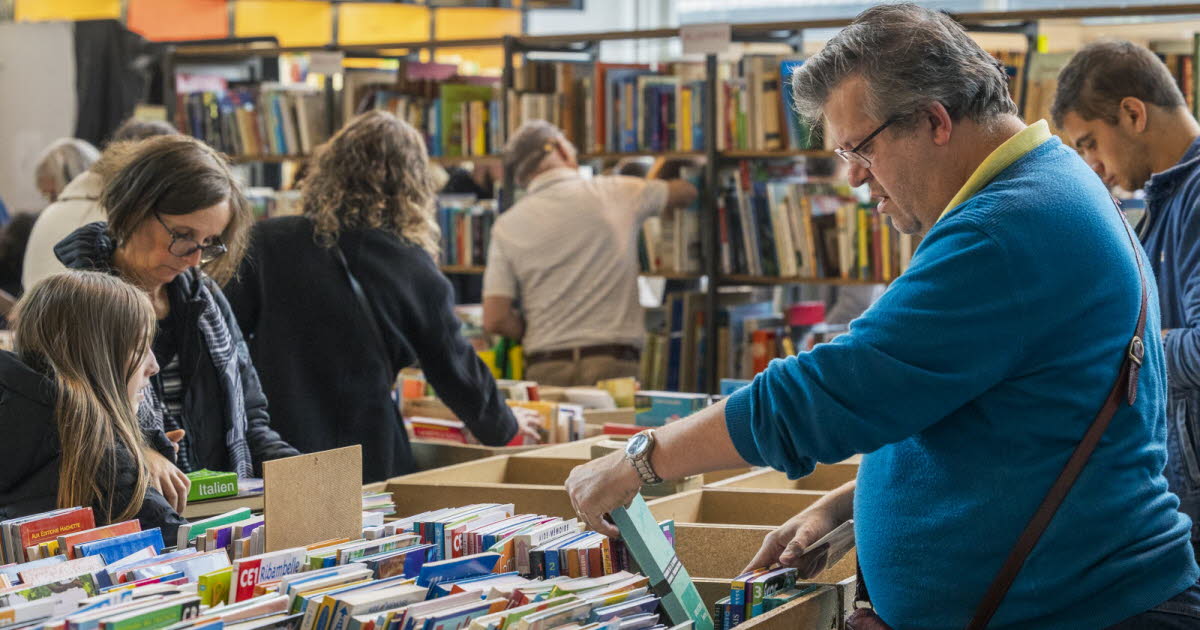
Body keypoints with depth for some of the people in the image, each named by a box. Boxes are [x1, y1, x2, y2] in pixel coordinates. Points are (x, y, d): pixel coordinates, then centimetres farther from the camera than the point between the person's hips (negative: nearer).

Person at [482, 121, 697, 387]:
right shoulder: (615, 194, 6)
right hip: (613, 365, -1)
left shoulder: (507, 227, 6)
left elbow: (494, 320, 0)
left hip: (544, 370, 1)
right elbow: (686, 191, 26)